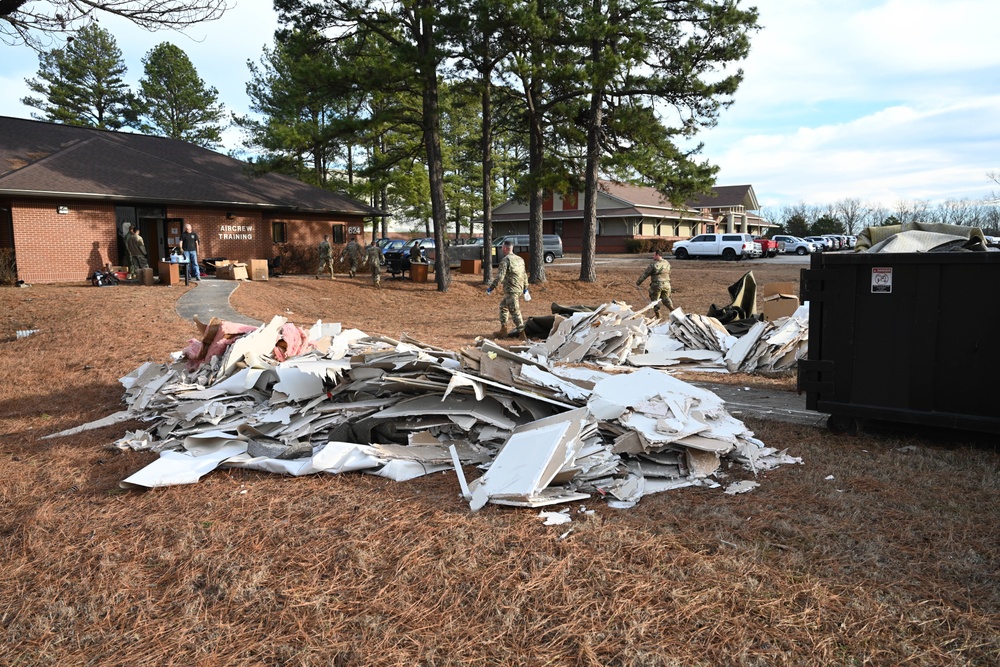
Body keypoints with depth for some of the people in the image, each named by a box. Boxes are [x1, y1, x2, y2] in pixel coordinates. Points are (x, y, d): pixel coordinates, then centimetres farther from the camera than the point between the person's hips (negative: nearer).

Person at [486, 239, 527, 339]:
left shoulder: (505, 260, -12)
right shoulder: (520, 259, 14)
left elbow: (500, 276, -18)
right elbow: (524, 275, 19)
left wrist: (491, 287, -13)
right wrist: (525, 287, 28)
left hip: (511, 290, -9)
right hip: (519, 289, 9)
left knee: (515, 311, -6)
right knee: (503, 306, 21)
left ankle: (522, 334, -5)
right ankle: (503, 330, 23)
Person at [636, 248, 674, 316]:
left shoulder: (653, 264, -13)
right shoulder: (667, 263, 6)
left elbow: (645, 274, -8)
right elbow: (669, 274, 16)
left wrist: (638, 283, 0)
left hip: (657, 285, -5)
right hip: (666, 284, 6)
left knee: (655, 300, 9)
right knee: (666, 298, 19)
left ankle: (658, 315, 12)